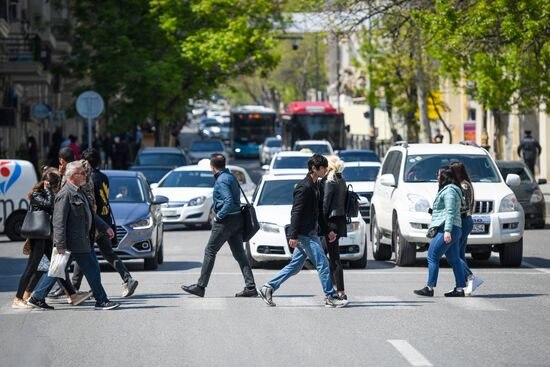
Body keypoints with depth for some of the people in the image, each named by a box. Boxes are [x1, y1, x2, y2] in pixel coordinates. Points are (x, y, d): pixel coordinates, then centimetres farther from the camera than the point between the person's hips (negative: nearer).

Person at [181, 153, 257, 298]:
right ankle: (250, 287, 0)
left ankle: (200, 286, 2)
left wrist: (218, 216, -15)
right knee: (239, 254, 6)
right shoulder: (231, 177, 15)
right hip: (237, 220, 9)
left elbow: (229, 201, -24)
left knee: (210, 251, -1)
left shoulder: (221, 180, -14)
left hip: (226, 221, -9)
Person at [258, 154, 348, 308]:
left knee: (295, 266, 11)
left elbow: (319, 211, 23)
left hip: (311, 233, 10)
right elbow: (295, 212, -18)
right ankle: (330, 297, 0)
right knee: (322, 264, -6)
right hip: (306, 233, -10)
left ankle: (268, 288, 13)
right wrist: (293, 235, -20)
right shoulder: (304, 187, -15)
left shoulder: (314, 186, 16)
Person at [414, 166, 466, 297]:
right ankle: (460, 288, 7)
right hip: (455, 230, 11)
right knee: (454, 260, 9)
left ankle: (429, 288, -10)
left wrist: (447, 230, -25)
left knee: (432, 257, -9)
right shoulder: (450, 190, 21)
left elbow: (450, 212, -19)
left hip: (446, 229, -11)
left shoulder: (449, 190, -11)